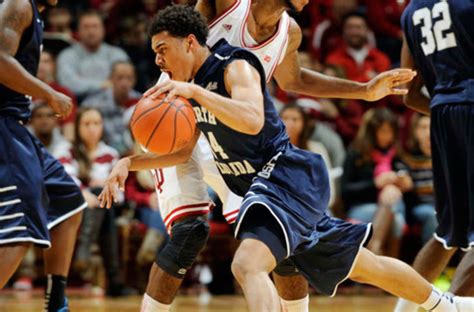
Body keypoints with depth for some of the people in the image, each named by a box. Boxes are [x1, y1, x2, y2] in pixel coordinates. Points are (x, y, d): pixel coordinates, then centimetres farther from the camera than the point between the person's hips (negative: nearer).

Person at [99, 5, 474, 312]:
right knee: (362, 266, 21)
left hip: (287, 175, -10)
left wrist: (195, 92, -40)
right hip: (265, 185, 10)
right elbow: (182, 150, 19)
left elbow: (252, 121, -34)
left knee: (248, 264, -32)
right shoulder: (195, 85, 12)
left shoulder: (235, 66, -15)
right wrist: (128, 163, 5)